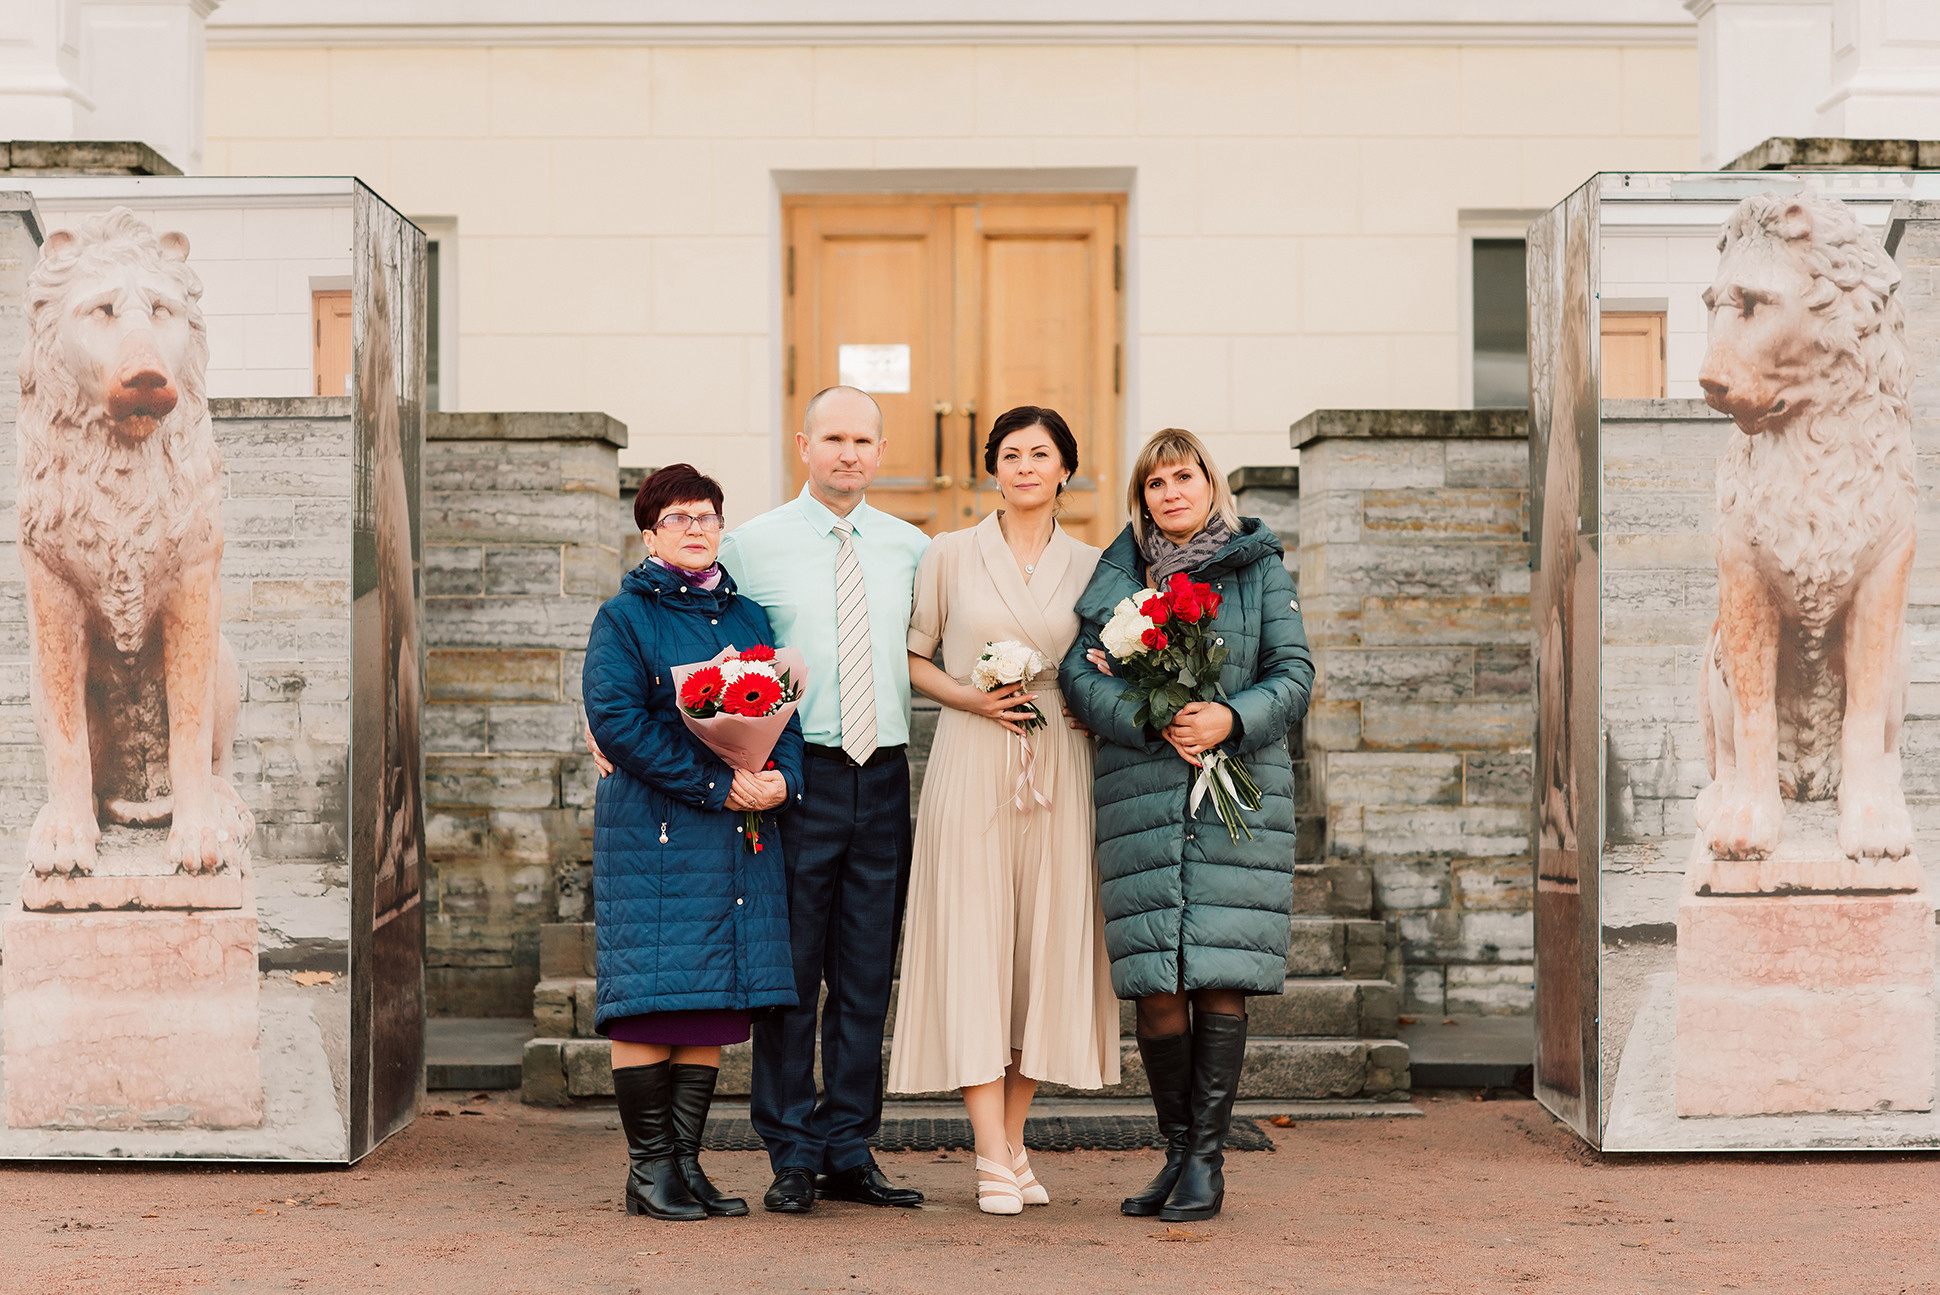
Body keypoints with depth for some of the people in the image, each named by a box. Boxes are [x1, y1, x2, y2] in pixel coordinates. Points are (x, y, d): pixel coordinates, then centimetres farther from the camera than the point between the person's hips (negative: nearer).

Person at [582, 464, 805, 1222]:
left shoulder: (748, 616, 16)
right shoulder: (624, 618, 0)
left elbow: (785, 710, 15)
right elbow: (616, 720, -11)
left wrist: (782, 778, -8)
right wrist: (718, 786, -16)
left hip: (742, 833, 5)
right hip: (654, 834, -5)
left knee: (715, 998, 5)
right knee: (652, 994, -5)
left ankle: (686, 1162, 11)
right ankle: (649, 1167, 3)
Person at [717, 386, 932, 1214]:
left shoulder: (910, 549, 11)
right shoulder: (753, 546, 2)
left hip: (885, 776, 3)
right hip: (799, 774, -3)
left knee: (867, 975, 7)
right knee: (790, 973, -1)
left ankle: (850, 1154, 15)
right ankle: (793, 1158, 8)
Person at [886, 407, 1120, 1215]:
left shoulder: (1089, 566, 10)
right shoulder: (952, 555, 5)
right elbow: (909, 657, 8)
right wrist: (968, 695, -9)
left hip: (1059, 773, 2)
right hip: (971, 771, -2)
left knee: (1046, 949, 2)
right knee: (974, 946, -7)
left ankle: (1014, 1147, 13)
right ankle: (994, 1162, -6)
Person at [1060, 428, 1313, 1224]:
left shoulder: (1260, 569, 9)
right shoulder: (1117, 572, 12)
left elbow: (1294, 674, 4)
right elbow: (1080, 673, 3)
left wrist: (1230, 719, -14)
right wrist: (1152, 723, -13)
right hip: (1140, 794, 1)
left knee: (1220, 976, -7)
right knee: (1155, 983, -1)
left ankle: (1208, 1157, 0)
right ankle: (1177, 1151, 12)